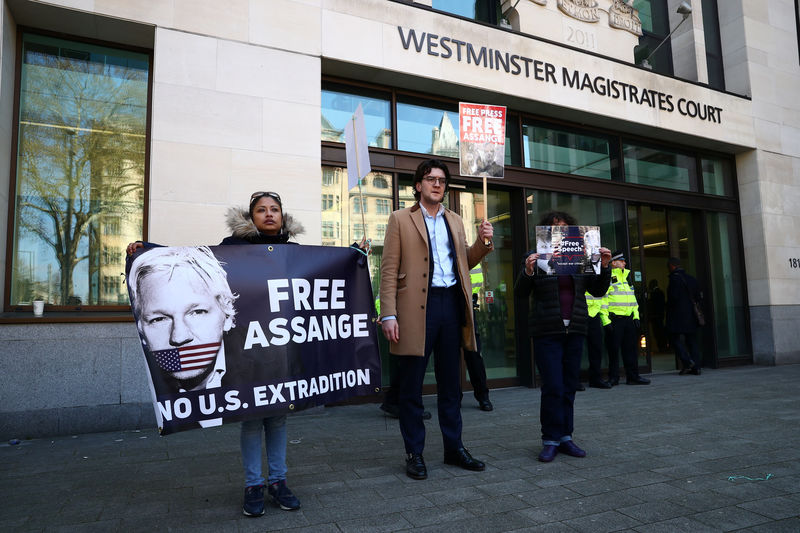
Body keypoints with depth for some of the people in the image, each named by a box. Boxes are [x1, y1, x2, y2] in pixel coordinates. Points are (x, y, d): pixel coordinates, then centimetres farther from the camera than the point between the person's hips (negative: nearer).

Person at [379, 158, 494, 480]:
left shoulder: (455, 221, 19)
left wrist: (483, 242, 3)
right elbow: (389, 270, -3)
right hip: (416, 307, -4)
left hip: (452, 305, 5)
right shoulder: (401, 219, 4)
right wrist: (389, 315, -11)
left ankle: (454, 448, 26)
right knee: (411, 387, 4)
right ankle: (414, 454, 17)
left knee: (451, 383, 13)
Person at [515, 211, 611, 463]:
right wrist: (528, 272, -21)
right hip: (547, 333, -4)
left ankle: (565, 437, 18)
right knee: (553, 388, -6)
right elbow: (521, 293, -3)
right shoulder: (536, 258, 2)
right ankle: (551, 440, 5)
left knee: (570, 387, 8)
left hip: (574, 331, 4)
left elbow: (598, 291, 13)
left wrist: (604, 267, -2)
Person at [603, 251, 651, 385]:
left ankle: (633, 376, 16)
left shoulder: (627, 277, 18)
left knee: (631, 348, 8)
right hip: (615, 319, -7)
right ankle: (613, 378, 8)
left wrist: (636, 316, 14)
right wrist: (606, 321, -15)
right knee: (614, 349, -1)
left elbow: (633, 299, 22)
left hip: (629, 319, 7)